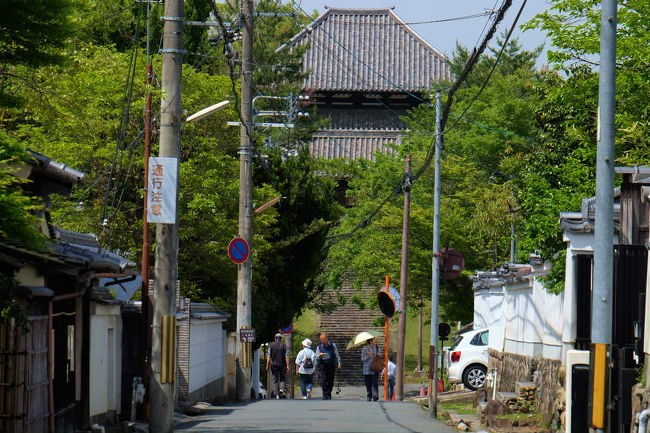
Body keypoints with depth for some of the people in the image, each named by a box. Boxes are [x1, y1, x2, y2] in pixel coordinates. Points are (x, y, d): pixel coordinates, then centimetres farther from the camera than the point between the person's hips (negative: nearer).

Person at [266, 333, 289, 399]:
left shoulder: (271, 346, 2)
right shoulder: (284, 346, -1)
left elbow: (268, 357, -1)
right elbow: (286, 357, -5)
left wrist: (267, 366, 2)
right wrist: (287, 366, -4)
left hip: (274, 365, 1)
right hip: (282, 365, -1)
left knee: (275, 380, 5)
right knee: (283, 379, 13)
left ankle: (276, 393, 1)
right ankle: (282, 389, -11)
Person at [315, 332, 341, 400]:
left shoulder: (332, 345, 6)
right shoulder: (319, 347, 7)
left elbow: (337, 355, 12)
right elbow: (316, 357, 7)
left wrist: (339, 364, 7)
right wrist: (320, 355, -15)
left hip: (331, 365, 0)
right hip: (323, 365, 0)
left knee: (330, 381, 2)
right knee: (323, 381, -13)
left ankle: (329, 395, 15)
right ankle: (325, 395, -12)